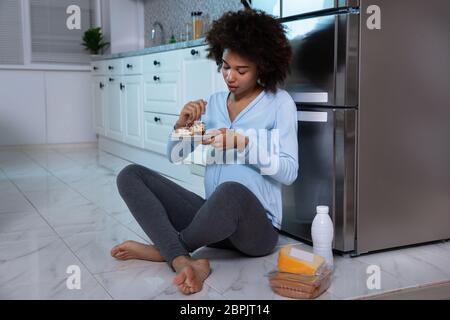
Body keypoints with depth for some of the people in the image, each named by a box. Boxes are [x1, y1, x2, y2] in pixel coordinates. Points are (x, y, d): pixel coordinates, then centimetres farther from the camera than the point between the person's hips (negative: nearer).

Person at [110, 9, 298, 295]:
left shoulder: (279, 103, -2)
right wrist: (183, 124, -9)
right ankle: (183, 262, -28)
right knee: (130, 175, -8)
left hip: (258, 227, -5)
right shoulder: (214, 103, 11)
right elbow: (176, 156, 10)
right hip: (214, 218, 5)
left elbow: (289, 171, -9)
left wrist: (243, 143, -20)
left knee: (232, 192, -41)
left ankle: (162, 249, -12)